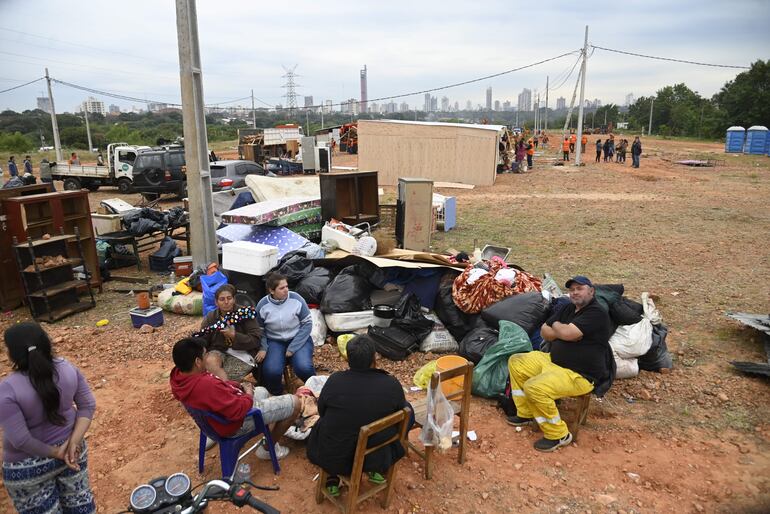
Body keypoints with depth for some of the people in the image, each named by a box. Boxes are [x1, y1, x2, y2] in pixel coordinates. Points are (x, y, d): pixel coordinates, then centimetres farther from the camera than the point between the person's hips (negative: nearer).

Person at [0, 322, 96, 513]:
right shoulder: (67, 368, -11)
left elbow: (20, 439, -24)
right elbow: (88, 406, -7)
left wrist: (55, 453, -12)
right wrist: (74, 441, -11)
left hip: (29, 467, -4)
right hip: (70, 449, 4)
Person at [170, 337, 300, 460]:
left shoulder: (177, 375, -11)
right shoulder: (206, 385, -40)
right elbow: (239, 410, -33)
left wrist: (238, 386, -2)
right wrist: (249, 394, -14)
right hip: (239, 423, -9)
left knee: (262, 391, 32)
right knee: (295, 403, -3)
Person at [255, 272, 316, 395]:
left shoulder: (296, 299, -12)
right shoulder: (262, 305, -7)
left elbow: (307, 324, -7)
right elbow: (260, 330, 5)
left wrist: (292, 348, -12)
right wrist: (263, 348, -13)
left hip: (298, 339, -1)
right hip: (274, 341, 1)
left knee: (304, 368, -27)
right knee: (271, 371, -25)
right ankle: (276, 393, 10)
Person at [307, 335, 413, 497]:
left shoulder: (335, 380, -18)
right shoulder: (391, 384, -18)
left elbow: (321, 411, 2)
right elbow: (402, 410, 2)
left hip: (333, 459, 1)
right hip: (376, 457, -1)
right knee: (408, 411, 18)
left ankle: (332, 481, 24)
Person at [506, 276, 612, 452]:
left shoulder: (597, 314, -18)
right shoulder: (568, 309, 11)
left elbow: (567, 333, -28)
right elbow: (544, 331, 9)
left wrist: (556, 325, -5)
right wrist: (563, 331, -11)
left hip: (580, 375, -10)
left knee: (535, 387, -30)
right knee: (515, 362, 6)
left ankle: (558, 434, -9)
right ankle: (526, 413, 13)